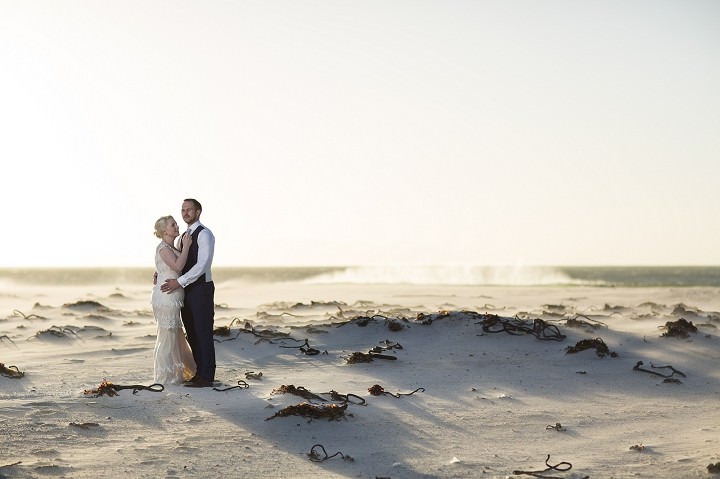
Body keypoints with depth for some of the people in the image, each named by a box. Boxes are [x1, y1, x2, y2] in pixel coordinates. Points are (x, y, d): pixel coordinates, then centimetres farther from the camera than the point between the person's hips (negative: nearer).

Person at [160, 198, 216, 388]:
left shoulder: (204, 234, -12)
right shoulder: (185, 236, 17)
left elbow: (202, 265, -22)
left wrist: (179, 282, -26)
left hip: (201, 289, -9)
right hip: (187, 291, 9)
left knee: (203, 333, -5)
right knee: (192, 334, 11)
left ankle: (207, 377, 0)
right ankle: (199, 373, 19)